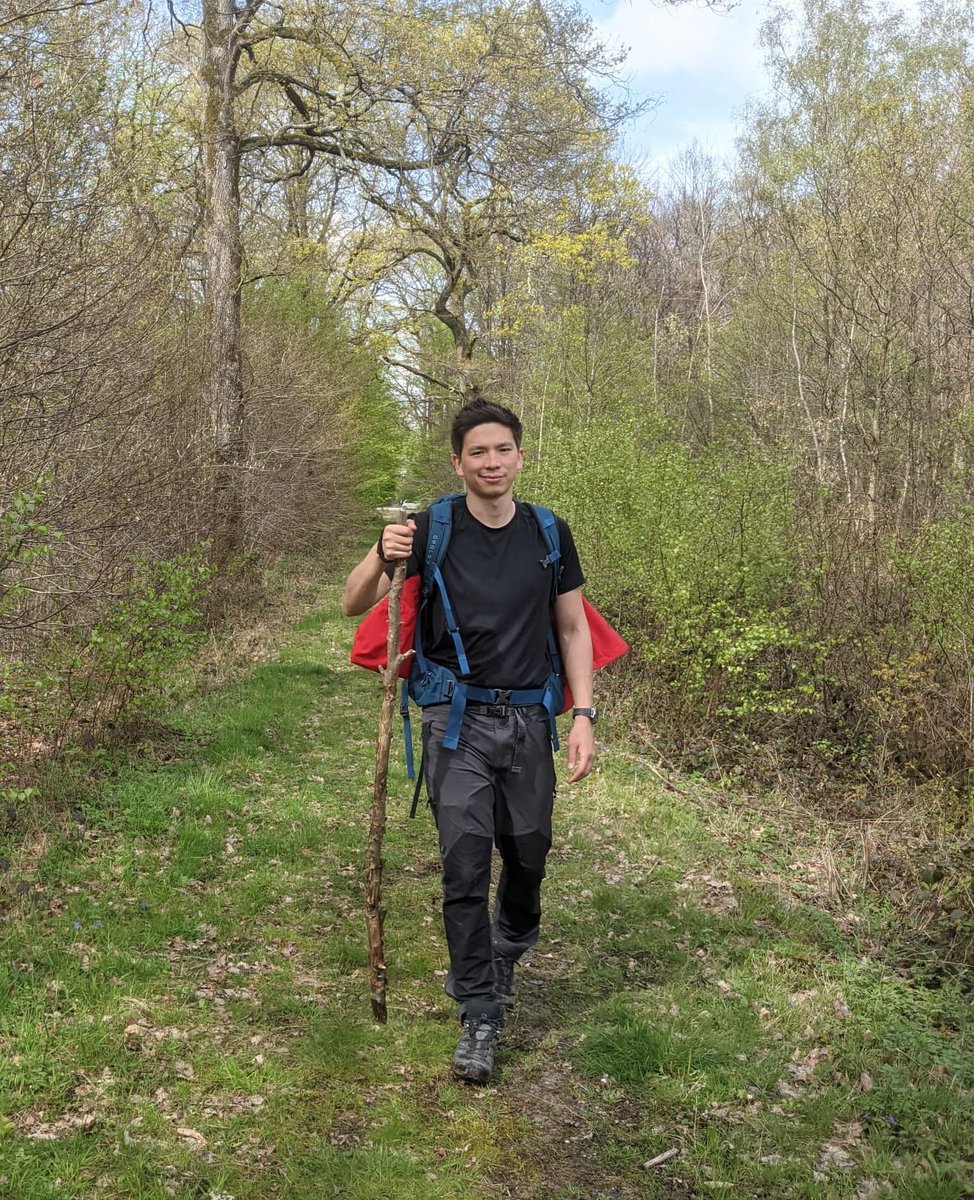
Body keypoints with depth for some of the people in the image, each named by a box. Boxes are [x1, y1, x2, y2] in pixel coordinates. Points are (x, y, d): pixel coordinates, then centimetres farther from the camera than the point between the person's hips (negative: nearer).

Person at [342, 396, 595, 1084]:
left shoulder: (548, 534, 4)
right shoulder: (433, 530, -4)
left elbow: (573, 629, 10)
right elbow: (354, 605, -8)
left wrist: (584, 714, 0)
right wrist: (382, 560, -30)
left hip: (528, 721, 3)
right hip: (458, 721, -2)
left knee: (528, 855, 11)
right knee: (465, 865, -7)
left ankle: (505, 956, 42)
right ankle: (481, 1015, 5)